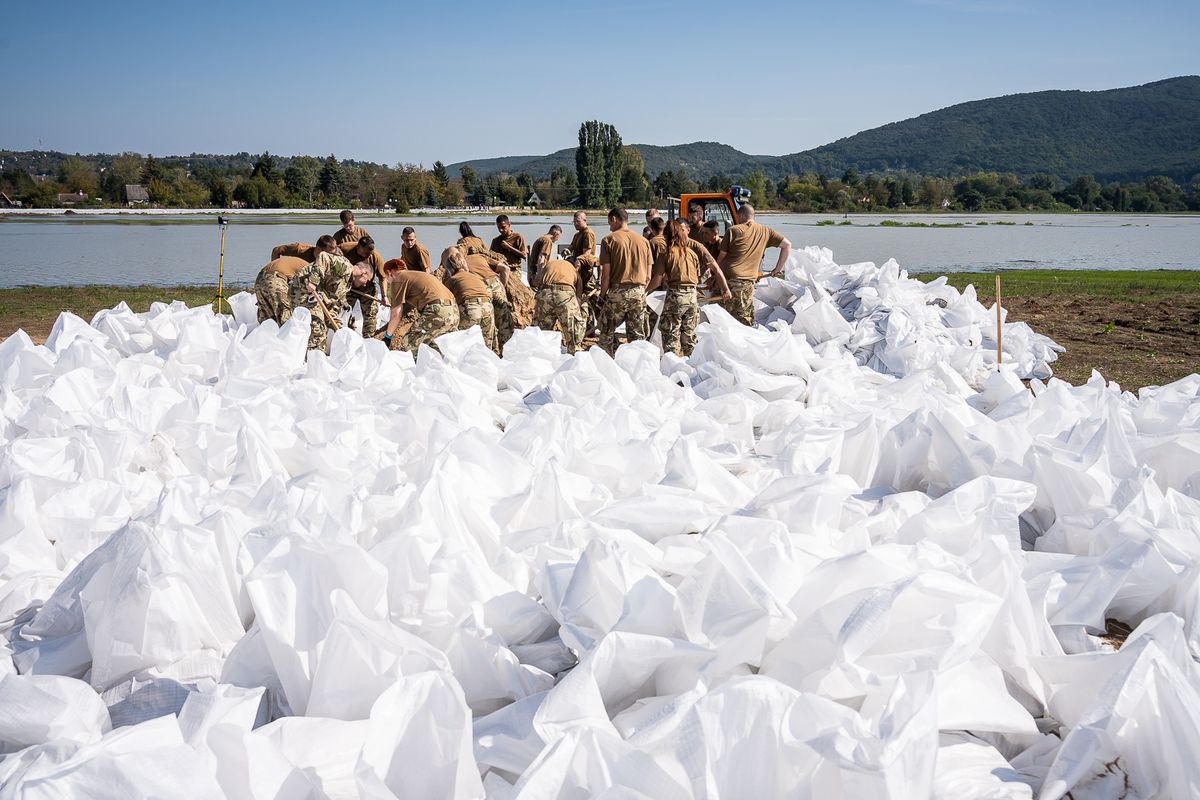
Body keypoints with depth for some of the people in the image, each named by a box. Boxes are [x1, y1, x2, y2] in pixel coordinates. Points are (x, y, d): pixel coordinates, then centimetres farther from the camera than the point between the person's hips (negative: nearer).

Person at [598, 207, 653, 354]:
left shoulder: (609, 240, -2)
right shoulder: (644, 241, 10)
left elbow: (606, 273, -6)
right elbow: (648, 276, 9)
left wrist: (602, 295, 5)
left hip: (618, 291, -4)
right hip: (639, 292, 4)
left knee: (607, 331, 6)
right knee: (637, 335, 8)